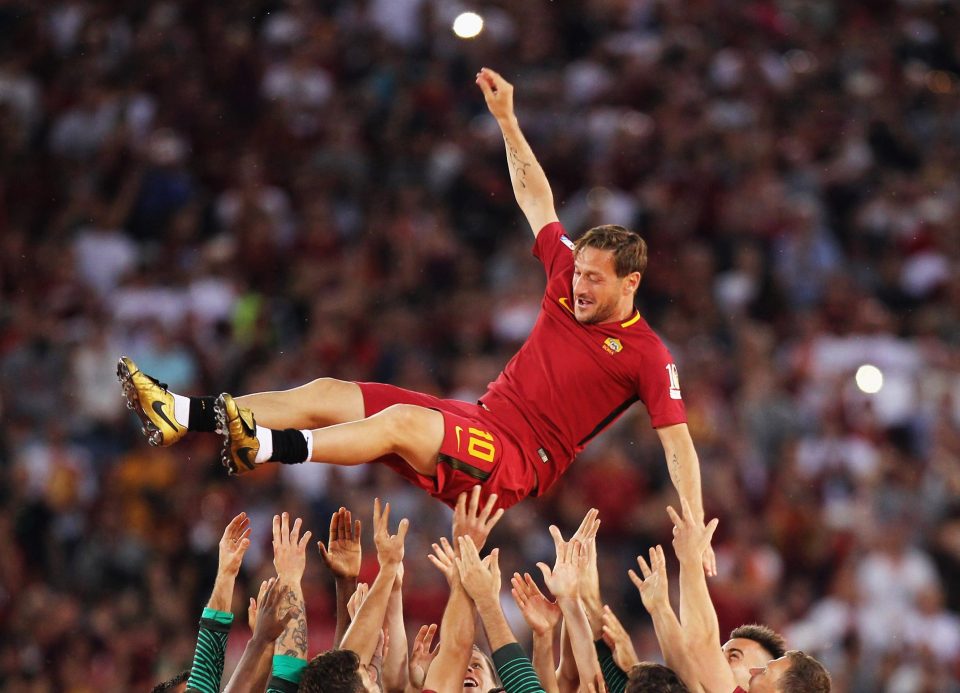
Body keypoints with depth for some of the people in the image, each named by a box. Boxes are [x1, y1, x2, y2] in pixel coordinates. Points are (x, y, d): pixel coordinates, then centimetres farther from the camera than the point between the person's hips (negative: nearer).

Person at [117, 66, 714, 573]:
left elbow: (679, 440, -11)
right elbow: (535, 200, 20)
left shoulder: (648, 356, -8)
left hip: (520, 464, -7)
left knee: (400, 420, -35)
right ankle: (181, 416, -16)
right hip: (480, 419, 7)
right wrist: (506, 119, 18)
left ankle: (266, 448, -52)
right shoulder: (570, 284, 10)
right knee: (326, 395, -7)